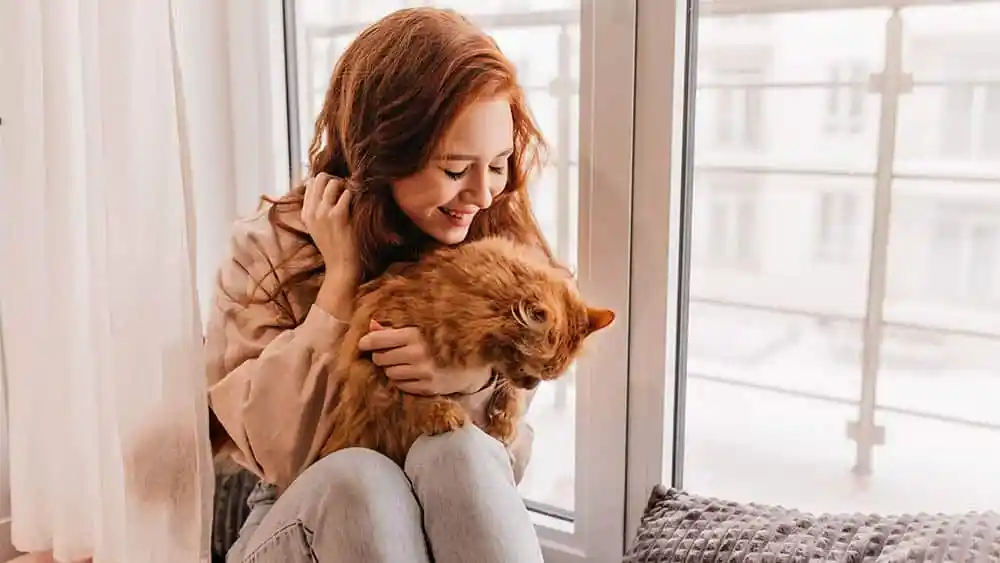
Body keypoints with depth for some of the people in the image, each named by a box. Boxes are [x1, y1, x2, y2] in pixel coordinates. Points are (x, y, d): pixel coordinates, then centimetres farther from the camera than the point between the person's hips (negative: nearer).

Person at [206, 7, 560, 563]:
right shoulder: (271, 247, -8)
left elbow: (505, 459, -3)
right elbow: (277, 454, -15)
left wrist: (476, 378, -26)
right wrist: (340, 277, -19)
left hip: (453, 515, 1)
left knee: (457, 456, -31)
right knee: (356, 478, -33)